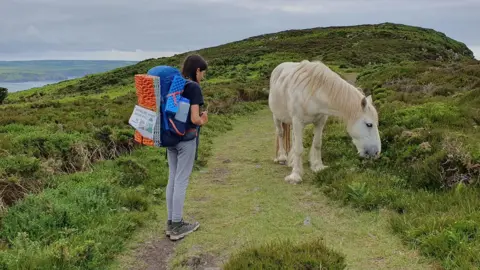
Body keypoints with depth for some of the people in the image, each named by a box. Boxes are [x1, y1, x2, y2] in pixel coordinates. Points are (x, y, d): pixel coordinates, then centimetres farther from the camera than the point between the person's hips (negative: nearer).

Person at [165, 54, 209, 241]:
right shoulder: (193, 87, -15)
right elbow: (194, 119, -21)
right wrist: (203, 121, -1)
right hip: (186, 139, -7)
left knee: (172, 179, 14)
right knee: (181, 181, 1)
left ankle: (171, 222, 23)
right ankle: (177, 226, 11)